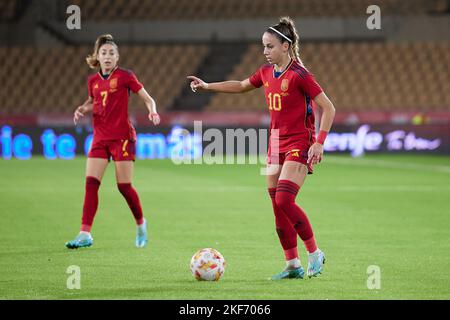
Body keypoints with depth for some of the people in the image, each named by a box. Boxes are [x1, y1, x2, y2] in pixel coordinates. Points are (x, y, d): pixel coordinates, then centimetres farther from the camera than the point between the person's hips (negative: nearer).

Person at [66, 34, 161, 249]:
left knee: (124, 186, -5)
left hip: (122, 136, -4)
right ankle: (85, 234, -9)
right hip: (100, 138, 4)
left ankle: (141, 223, 21)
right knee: (91, 183, -8)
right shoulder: (93, 81, 9)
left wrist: (152, 112, -23)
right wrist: (82, 109, 6)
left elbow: (147, 98, -3)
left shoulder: (124, 76, -5)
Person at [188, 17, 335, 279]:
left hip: (299, 144, -8)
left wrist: (319, 142, -22)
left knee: (284, 200, -20)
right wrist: (207, 86, 23)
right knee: (278, 207, 4)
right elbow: (241, 86, 27)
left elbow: (328, 108, -15)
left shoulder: (299, 75, -15)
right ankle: (293, 265, 11)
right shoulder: (267, 72, 7)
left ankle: (315, 254, -5)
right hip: (276, 144, 8)